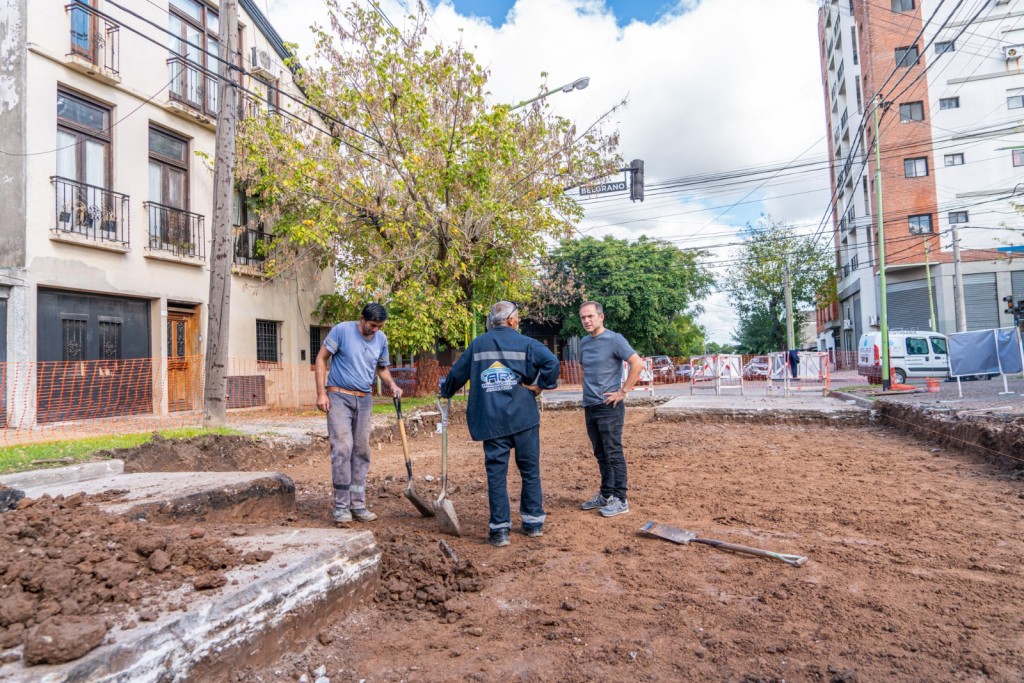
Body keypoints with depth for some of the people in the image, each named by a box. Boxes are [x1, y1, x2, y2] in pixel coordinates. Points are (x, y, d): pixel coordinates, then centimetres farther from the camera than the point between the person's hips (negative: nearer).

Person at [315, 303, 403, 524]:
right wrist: (321, 393, -10)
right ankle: (341, 506, 0)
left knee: (361, 451, 6)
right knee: (343, 448, -11)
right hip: (339, 397, -5)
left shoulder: (381, 339, 5)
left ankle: (358, 505, 15)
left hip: (364, 400, 5)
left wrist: (391, 384, -3)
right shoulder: (342, 330, -9)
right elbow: (321, 359, -5)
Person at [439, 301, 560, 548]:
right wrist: (540, 386, -4)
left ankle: (499, 528, 6)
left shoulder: (477, 344, 7)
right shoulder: (524, 343, -2)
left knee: (496, 473, 6)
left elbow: (457, 372, 15)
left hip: (491, 420, 2)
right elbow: (551, 362, -17)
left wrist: (445, 392, 32)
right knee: (530, 470, 12)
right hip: (523, 417, -1)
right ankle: (533, 522, 21)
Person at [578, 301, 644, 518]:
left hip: (609, 406, -7)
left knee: (613, 454, -3)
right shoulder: (584, 343, 12)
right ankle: (606, 495, 24)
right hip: (589, 406, 7)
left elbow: (637, 364, -17)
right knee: (601, 455, 14)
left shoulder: (614, 339, -10)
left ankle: (620, 500, 6)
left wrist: (623, 391, -16)